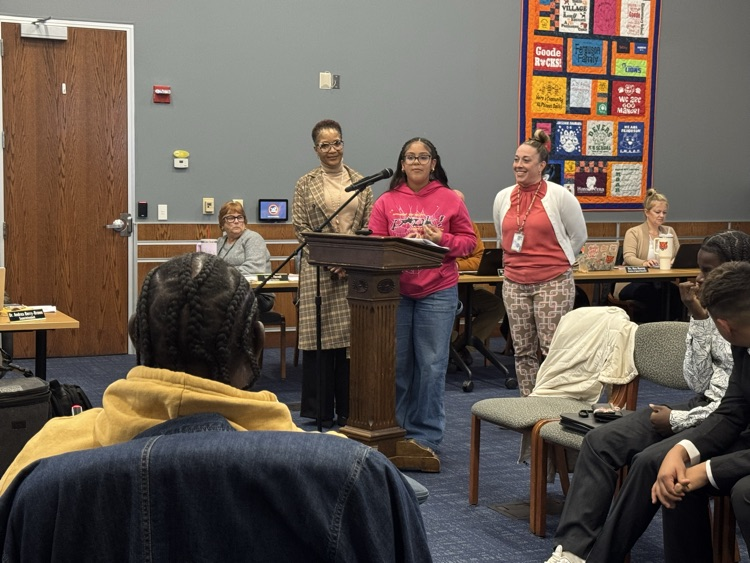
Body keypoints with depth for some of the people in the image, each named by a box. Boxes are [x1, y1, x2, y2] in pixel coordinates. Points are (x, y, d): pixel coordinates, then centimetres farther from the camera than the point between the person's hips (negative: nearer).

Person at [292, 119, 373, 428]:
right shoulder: (305, 184, 4)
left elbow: (369, 228, 7)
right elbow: (300, 228, -1)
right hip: (319, 271, -2)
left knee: (352, 338, 3)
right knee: (319, 337, -1)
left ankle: (348, 411, 13)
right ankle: (320, 413, 8)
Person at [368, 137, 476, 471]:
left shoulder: (450, 199, 5)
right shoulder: (387, 202, 8)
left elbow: (468, 240, 6)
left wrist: (442, 239, -11)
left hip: (438, 292, -1)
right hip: (395, 290, 1)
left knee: (431, 365, -2)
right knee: (396, 363, 4)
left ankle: (425, 437, 8)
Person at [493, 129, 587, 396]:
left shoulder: (559, 196, -5)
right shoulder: (503, 198, 8)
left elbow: (578, 236, 6)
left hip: (553, 284, -5)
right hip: (514, 284, 5)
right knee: (523, 352, 9)